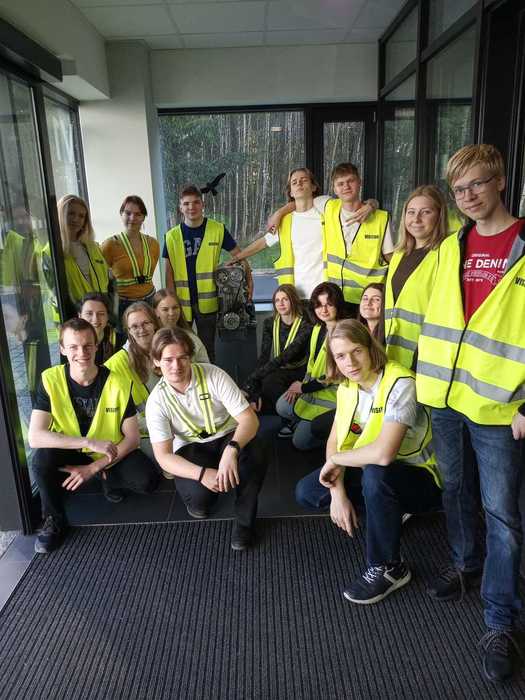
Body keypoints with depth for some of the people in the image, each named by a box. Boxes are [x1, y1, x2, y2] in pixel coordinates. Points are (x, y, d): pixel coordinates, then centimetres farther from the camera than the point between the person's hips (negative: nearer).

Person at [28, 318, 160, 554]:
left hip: (111, 454, 0)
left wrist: (94, 467, -21)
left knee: (147, 480, -25)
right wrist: (90, 442, -34)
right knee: (42, 458, -32)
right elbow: (35, 437, -26)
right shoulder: (51, 380, -18)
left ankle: (108, 480, 11)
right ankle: (54, 520, -4)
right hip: (70, 454, 0)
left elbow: (132, 437, -13)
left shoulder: (118, 383, -18)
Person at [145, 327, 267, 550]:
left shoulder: (214, 375, -19)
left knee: (255, 457, -34)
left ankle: (244, 521, -9)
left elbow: (249, 419, -21)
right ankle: (198, 497, 10)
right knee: (198, 496, -30)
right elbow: (163, 456, -16)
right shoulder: (157, 401, -14)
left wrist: (231, 450, -42)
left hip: (228, 437, 0)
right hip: (191, 448, 1)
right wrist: (202, 473, -34)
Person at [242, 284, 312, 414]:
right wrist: (256, 394, -20)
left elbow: (285, 357, -23)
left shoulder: (305, 325, -13)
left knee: (270, 380, -35)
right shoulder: (269, 323, 3)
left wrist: (252, 379, -32)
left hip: (297, 373, -3)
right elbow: (264, 357, -6)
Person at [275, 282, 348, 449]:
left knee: (300, 441, -7)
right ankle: (300, 423, 19)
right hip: (311, 387, 8)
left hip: (332, 393, -8)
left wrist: (304, 388, -10)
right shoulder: (318, 329, 9)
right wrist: (300, 384, -1)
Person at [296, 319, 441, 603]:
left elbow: (383, 454, -41)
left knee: (375, 474, -39)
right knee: (306, 493, -1)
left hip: (419, 478, -7)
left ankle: (388, 569, -14)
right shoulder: (347, 386, -4)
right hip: (371, 470, 7)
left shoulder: (400, 384, -30)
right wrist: (338, 492, -15)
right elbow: (335, 440, -1)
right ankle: (388, 512, 16)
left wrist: (335, 460, -23)